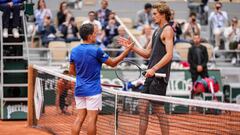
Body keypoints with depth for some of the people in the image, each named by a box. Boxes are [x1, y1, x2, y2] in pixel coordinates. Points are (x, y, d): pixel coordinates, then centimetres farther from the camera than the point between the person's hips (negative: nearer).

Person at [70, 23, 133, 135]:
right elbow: (113, 63, -3)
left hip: (79, 89, 6)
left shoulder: (74, 51, 3)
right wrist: (127, 50, 4)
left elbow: (71, 71, 12)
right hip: (93, 90, -6)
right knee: (92, 118, -1)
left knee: (80, 117, 7)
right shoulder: (96, 51, -14)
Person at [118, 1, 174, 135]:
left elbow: (169, 55, -19)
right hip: (151, 75, 9)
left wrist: (153, 69, -24)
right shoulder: (157, 31, 20)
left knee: (158, 108, -7)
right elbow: (147, 53, 22)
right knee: (143, 107, 9)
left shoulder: (168, 30, -9)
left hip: (159, 76, -9)